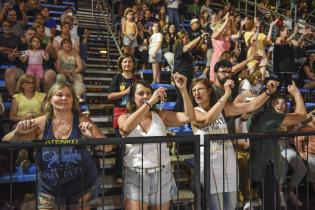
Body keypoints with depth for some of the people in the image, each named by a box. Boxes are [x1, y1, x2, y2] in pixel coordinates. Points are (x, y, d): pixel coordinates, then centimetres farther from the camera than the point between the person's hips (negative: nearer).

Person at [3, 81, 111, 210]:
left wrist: (94, 135, -28)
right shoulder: (41, 123, -8)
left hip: (82, 189, 0)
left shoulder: (83, 122, -10)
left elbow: (108, 148, -11)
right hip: (49, 191, 0)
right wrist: (17, 132, -23)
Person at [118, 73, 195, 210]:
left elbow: (189, 117, -6)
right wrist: (150, 102, -27)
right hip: (135, 177, -1)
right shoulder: (124, 118, 1)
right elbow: (127, 127, -24)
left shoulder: (161, 116, 3)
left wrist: (183, 89, -15)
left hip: (162, 176, 2)